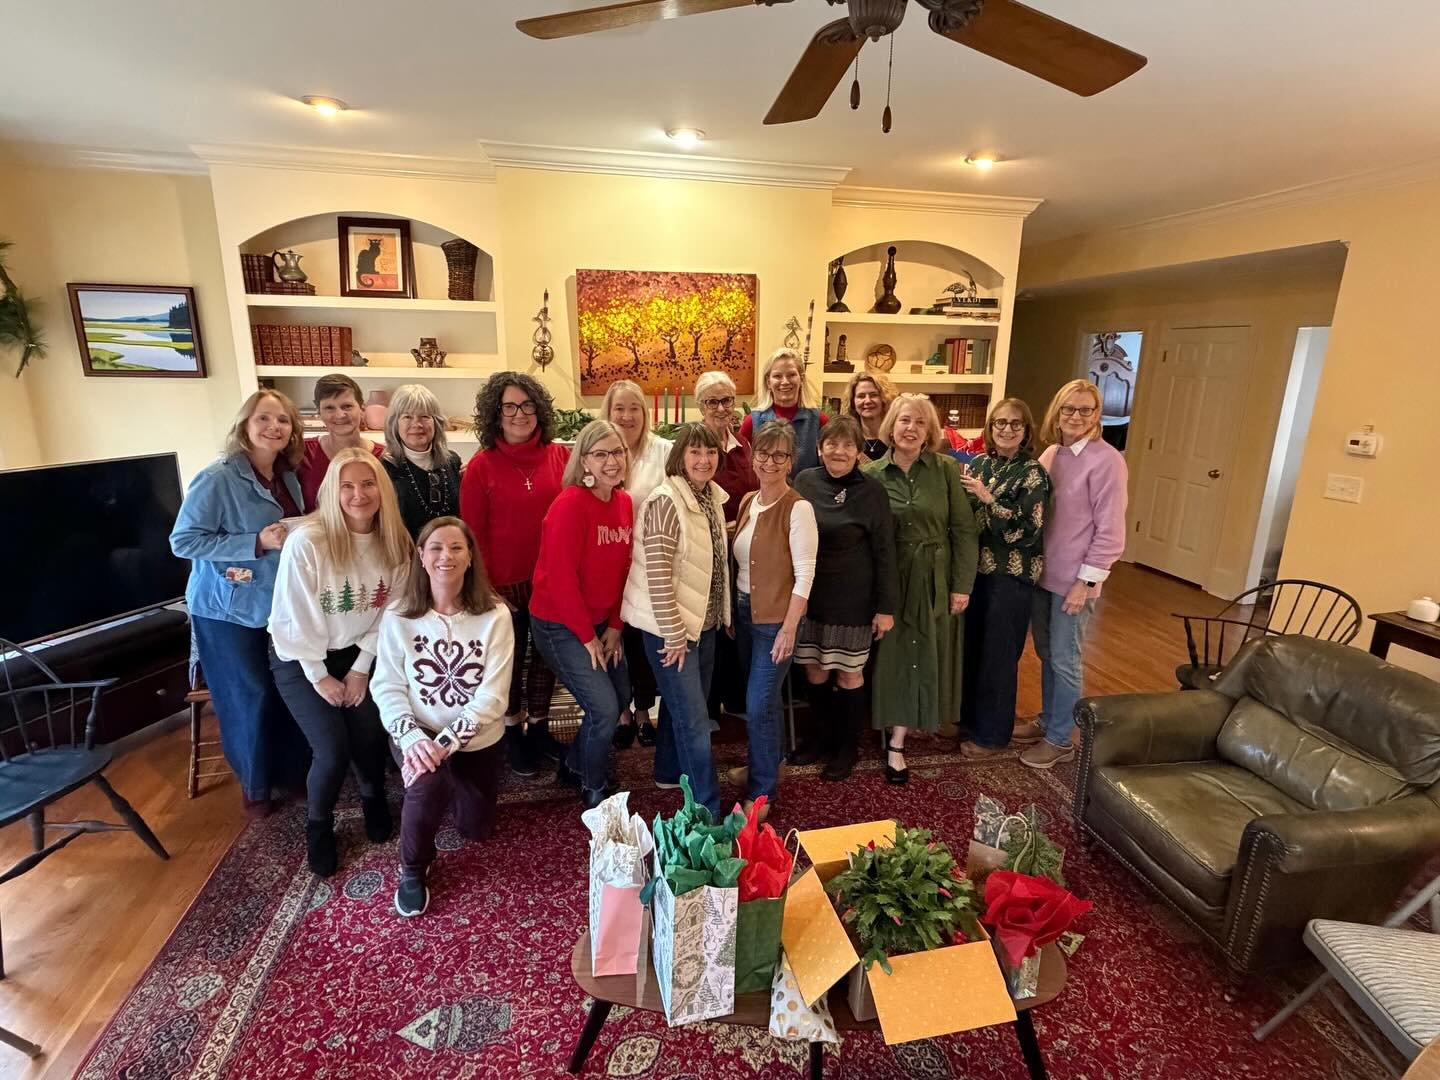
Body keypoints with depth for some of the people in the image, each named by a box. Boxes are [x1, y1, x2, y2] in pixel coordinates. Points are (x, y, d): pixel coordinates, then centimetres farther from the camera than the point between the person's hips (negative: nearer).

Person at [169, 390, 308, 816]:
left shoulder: (288, 477, 2)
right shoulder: (217, 478, -18)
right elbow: (182, 541, -19)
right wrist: (257, 543, -26)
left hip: (282, 603, 6)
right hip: (230, 609, -6)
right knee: (252, 696, 4)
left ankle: (294, 770, 29)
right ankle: (255, 783, 27)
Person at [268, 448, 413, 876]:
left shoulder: (393, 542, -9)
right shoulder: (306, 541, -24)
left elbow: (388, 612, -3)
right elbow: (296, 617, -18)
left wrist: (361, 668, -6)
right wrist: (319, 677, -13)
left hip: (357, 654, 3)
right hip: (299, 659, -3)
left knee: (370, 736, -10)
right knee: (333, 750, -13)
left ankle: (374, 799, 24)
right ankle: (318, 826, 18)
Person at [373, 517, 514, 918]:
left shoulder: (494, 615, -17)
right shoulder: (399, 616, -11)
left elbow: (493, 696, -19)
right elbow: (387, 688, -11)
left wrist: (446, 743, -29)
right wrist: (412, 737, -28)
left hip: (476, 739, 1)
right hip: (419, 735, -1)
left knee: (476, 829, 14)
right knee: (428, 782, -34)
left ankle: (452, 786, 50)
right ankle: (413, 870, -1)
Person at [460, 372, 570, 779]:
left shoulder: (560, 456, -3)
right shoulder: (481, 465, -8)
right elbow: (473, 534, -6)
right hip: (506, 583, -2)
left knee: (546, 654, 17)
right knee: (511, 658, 14)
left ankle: (539, 727, 37)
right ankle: (513, 733, 33)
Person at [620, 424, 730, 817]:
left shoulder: (712, 497, 4)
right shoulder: (666, 501, -21)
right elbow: (657, 575, -23)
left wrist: (720, 616, 14)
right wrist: (674, 635, -19)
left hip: (704, 622, 8)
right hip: (671, 629, -8)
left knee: (684, 706, 23)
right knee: (695, 721, 0)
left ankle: (669, 773, 44)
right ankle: (707, 810, 14)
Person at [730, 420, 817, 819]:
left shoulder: (797, 508, -15)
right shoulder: (748, 501, 7)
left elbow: (805, 574, -17)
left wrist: (789, 628, -19)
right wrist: (733, 609, 8)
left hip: (776, 618, -6)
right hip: (743, 610, 7)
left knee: (760, 705, -1)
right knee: (758, 699, 19)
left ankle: (762, 790, 18)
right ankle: (761, 764, 40)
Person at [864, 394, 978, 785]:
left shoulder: (946, 469, -3)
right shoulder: (872, 474, -3)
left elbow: (963, 529, -2)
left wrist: (962, 585, -5)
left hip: (935, 581, 1)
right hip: (889, 581, 0)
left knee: (922, 658, 6)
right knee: (891, 657, 7)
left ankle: (896, 743, 20)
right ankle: (893, 732, 26)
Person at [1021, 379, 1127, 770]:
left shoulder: (1106, 461, -14)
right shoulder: (1050, 453, 6)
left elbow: (1110, 531, -15)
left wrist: (1085, 581, -16)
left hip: (1074, 578, -6)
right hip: (1042, 572, 6)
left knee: (1065, 660, 5)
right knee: (1046, 654, 17)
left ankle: (1060, 739, 20)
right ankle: (1047, 721, 35)